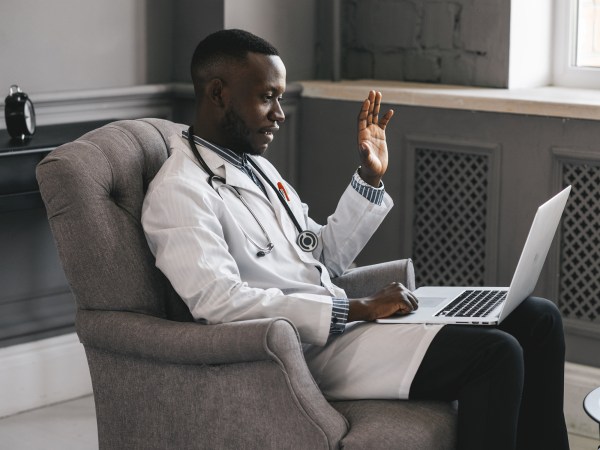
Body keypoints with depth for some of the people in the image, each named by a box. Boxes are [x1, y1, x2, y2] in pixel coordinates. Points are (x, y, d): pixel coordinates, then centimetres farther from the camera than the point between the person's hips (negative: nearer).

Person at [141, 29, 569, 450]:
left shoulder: (254, 164, 17)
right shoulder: (178, 192, -11)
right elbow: (219, 302, -24)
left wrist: (370, 178, 8)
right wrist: (356, 308, -22)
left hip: (337, 321, 9)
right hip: (307, 351, -9)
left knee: (538, 318, 1)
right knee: (494, 354, -23)